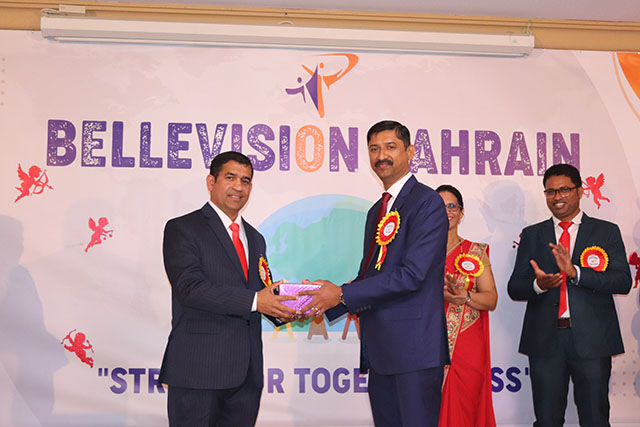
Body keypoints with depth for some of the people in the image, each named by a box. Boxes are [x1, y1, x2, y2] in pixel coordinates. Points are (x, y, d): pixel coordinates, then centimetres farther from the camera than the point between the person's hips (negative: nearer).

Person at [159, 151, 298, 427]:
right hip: (199, 369, -6)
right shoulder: (182, 229, -3)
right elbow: (190, 288, -16)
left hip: (247, 372, 6)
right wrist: (253, 301, -22)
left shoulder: (255, 238, 19)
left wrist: (284, 307, -3)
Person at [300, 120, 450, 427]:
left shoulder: (427, 202, -9)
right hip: (379, 347, 8)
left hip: (415, 347, -8)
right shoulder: (377, 211, 19)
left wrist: (342, 294, -16)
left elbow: (411, 274, -19)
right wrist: (325, 301, 3)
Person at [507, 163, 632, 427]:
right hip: (545, 340, 1)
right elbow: (514, 288, 7)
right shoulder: (532, 235, 11)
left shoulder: (607, 232, 6)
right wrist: (538, 284, -16)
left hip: (591, 339, -1)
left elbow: (623, 281, -6)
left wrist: (575, 272, -20)